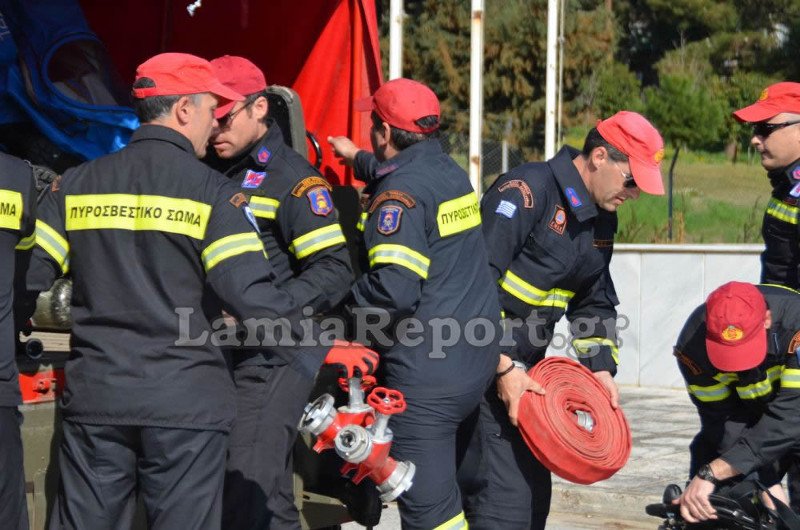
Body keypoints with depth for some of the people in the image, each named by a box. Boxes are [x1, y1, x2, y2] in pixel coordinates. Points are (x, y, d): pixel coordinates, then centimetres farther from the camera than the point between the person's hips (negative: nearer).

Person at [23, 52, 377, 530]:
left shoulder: (76, 185, 6)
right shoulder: (213, 193, -7)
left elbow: (30, 277, 5)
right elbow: (252, 294, -15)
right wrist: (320, 356, -6)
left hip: (95, 399, 4)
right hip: (185, 403, -4)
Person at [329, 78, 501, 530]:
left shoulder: (398, 194, -15)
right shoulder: (451, 172, 14)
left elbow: (395, 291, -26)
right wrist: (357, 158, 56)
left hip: (428, 372, -9)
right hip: (478, 358, 9)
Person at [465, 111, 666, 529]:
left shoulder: (601, 220, 11)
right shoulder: (528, 190, -18)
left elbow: (595, 303, 22)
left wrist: (601, 369, 7)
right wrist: (504, 368, -23)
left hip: (523, 368, 9)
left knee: (534, 491, 12)